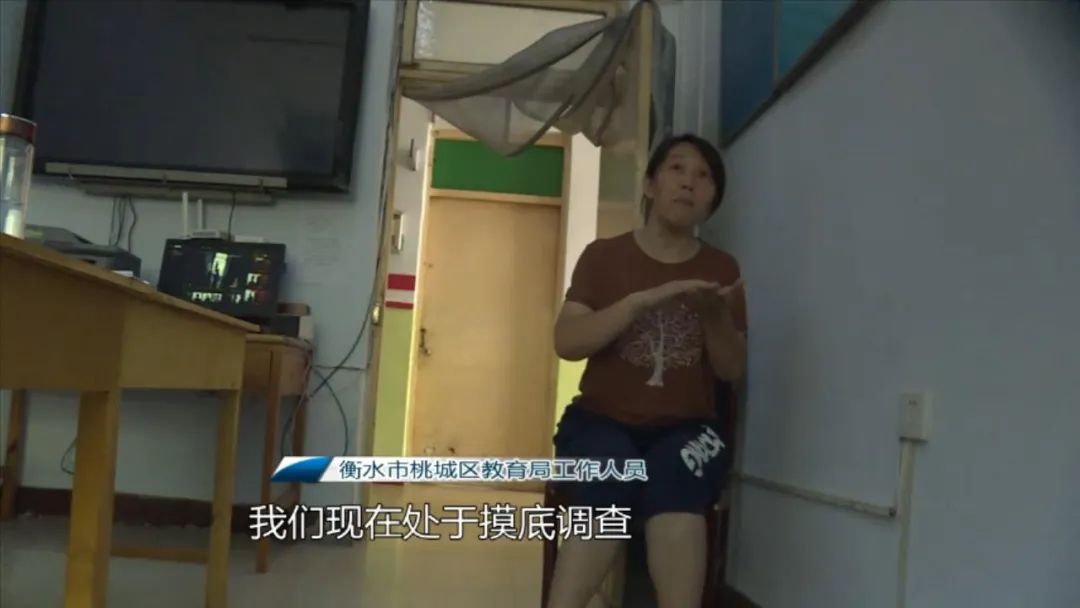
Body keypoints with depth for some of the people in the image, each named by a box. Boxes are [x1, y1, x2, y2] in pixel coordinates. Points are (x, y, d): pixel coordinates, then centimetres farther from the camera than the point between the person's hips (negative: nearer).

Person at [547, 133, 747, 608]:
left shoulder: (721, 268, 10)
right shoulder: (604, 255, 5)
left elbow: (732, 370, 7)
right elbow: (567, 342, -8)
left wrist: (715, 315, -13)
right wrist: (643, 300, -19)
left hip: (685, 427, 1)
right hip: (604, 420, -1)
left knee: (675, 480, -33)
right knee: (607, 494, -33)